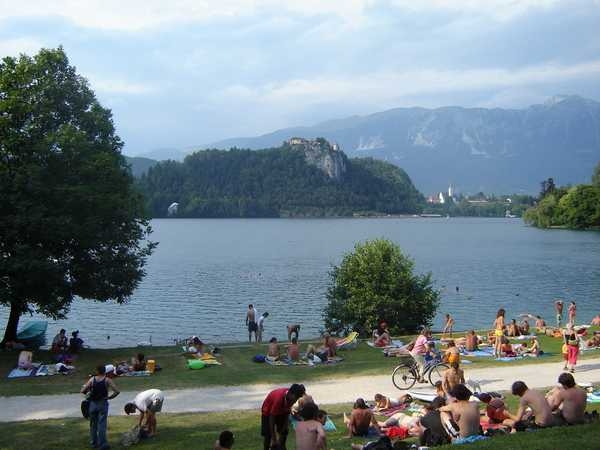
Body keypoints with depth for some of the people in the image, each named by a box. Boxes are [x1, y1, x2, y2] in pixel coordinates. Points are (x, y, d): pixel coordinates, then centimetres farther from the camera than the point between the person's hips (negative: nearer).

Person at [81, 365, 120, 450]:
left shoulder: (92, 379, -3)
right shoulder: (107, 380, -8)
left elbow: (83, 391, -6)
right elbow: (117, 391, -14)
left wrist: (89, 392, 14)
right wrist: (109, 397, 1)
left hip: (93, 403, 2)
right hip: (103, 404, -2)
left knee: (93, 424, 16)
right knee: (102, 424, 0)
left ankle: (93, 442, 24)